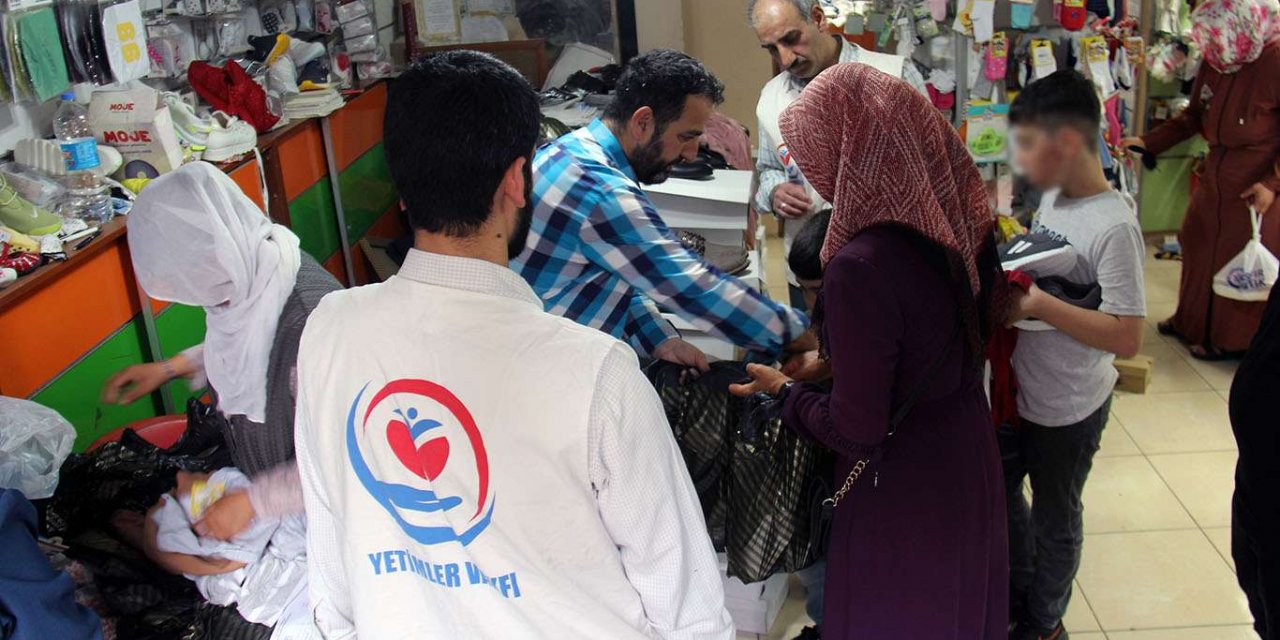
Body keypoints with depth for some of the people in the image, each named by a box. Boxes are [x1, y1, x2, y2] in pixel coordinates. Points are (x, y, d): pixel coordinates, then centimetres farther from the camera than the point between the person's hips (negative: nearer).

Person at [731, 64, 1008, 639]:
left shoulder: (861, 267, -32)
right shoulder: (958, 221, -10)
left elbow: (854, 430, -25)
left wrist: (785, 390, -6)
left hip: (903, 489, -7)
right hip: (969, 460, 7)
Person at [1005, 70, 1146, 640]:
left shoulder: (1114, 226, -27)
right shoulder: (1051, 197, -1)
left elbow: (1127, 338, -30)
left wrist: (1038, 304, -34)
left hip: (1068, 409, -8)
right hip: (1020, 389, 8)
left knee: (1054, 518, 14)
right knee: (999, 490, 24)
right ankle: (1020, 589, 49)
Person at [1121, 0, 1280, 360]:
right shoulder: (1216, 61, -1)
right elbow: (1194, 117, 11)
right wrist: (1147, 142, 5)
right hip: (1216, 176, 7)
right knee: (1198, 246, 17)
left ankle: (1232, 340, 22)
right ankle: (1192, 321, 37)